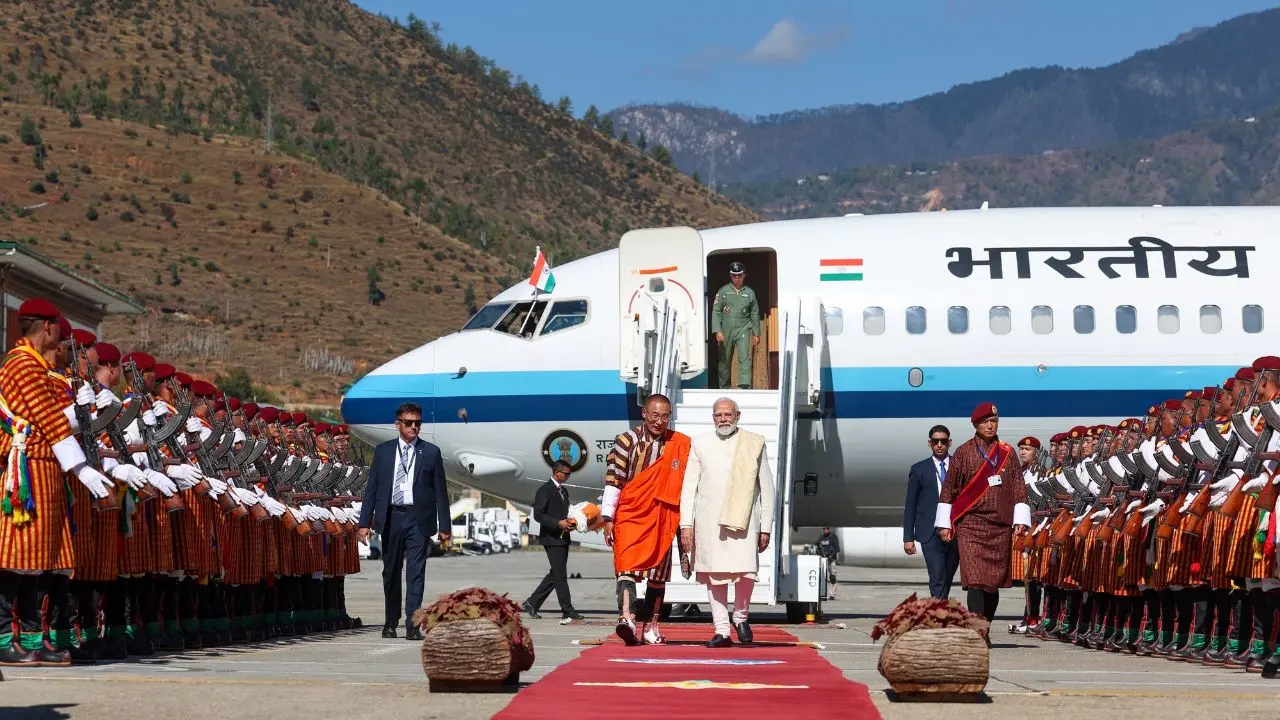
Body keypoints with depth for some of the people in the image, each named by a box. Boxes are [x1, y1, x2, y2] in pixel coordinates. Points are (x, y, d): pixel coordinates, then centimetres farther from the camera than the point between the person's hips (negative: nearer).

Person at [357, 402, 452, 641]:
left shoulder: (431, 452, 4)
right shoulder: (383, 451, 8)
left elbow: (440, 491, 4)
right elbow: (371, 487, 8)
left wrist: (444, 525, 0)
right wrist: (365, 522, 1)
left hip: (418, 519, -2)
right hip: (390, 518, 2)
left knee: (416, 573, -8)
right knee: (391, 572, 11)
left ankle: (412, 625, -9)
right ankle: (391, 622, 25)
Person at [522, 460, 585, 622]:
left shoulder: (564, 491, 18)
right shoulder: (544, 490, -10)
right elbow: (538, 515, -15)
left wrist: (569, 522, 5)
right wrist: (558, 523, -22)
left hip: (562, 538, 9)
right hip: (551, 538, -9)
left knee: (555, 575, 10)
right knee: (560, 575, -7)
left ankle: (532, 603, 17)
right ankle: (567, 610, -5)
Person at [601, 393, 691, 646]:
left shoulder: (680, 445, 5)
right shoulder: (627, 441, -2)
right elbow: (613, 481, -3)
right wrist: (608, 518, -8)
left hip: (662, 519, 3)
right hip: (630, 515, -3)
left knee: (658, 573, 8)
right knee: (627, 565, -19)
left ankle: (650, 627, 17)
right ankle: (626, 618, -34)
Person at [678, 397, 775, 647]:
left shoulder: (755, 443, 9)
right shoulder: (701, 444, 11)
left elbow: (767, 488, 10)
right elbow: (688, 486, 9)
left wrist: (766, 527, 5)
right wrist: (686, 524, 0)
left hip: (744, 519, -1)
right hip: (709, 521, 1)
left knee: (746, 573, -13)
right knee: (715, 575, 0)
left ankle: (740, 617, 12)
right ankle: (721, 631, 6)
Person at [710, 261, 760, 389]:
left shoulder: (750, 293, 9)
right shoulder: (723, 291, 5)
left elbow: (755, 315, 14)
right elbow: (716, 312, 2)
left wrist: (756, 334, 11)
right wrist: (718, 331, -9)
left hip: (743, 330, 0)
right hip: (726, 331, 0)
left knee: (745, 358, -16)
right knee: (725, 361, 7)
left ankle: (745, 386, -25)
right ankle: (725, 388, 18)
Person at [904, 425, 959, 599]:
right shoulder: (919, 470, 7)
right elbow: (910, 506, 8)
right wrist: (908, 538, 2)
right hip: (931, 533, -2)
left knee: (947, 579, 8)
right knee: (937, 579, -13)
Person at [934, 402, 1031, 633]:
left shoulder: (1008, 454, 10)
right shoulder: (964, 453, 3)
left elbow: (1018, 489, 11)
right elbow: (948, 489, 6)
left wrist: (1020, 520, 2)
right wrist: (945, 524, 3)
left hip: (1001, 527, 3)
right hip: (970, 525, -3)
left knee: (994, 581, 5)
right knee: (975, 579, -14)